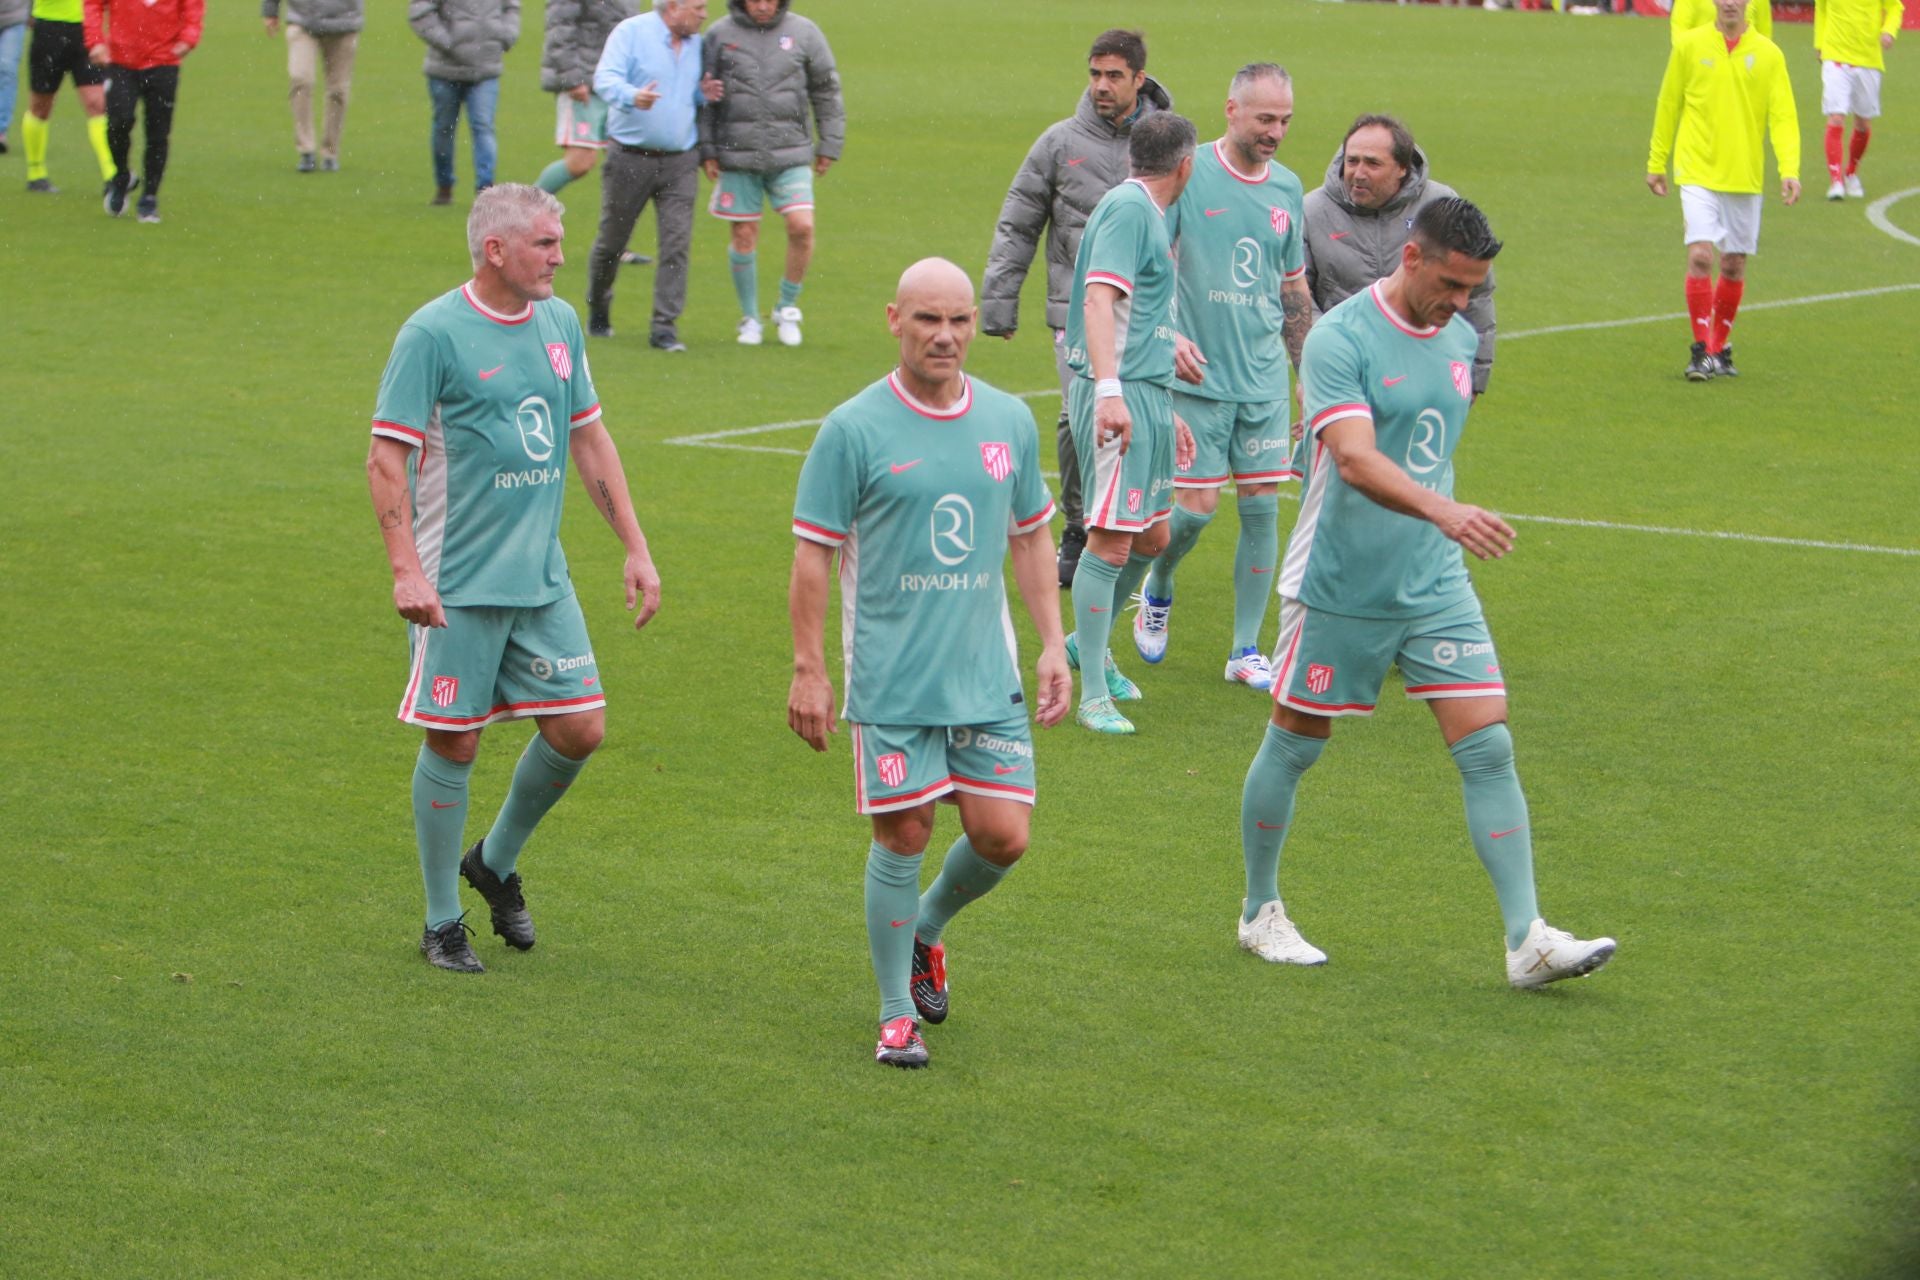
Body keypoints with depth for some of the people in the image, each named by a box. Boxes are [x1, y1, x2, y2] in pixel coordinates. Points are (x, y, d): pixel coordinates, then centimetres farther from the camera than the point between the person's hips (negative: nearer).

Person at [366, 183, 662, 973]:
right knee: (453, 744, 1)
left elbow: (588, 438, 18)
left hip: (542, 576, 6)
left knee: (579, 729, 2)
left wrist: (635, 547, 14)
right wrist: (405, 572, -21)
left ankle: (496, 864, 26)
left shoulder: (560, 324, 8)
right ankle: (442, 924, 15)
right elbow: (386, 457, -13)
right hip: (458, 585, -6)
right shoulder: (434, 334, -12)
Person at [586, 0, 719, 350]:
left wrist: (703, 93, 2)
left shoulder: (696, 44, 13)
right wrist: (632, 96, -38)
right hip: (629, 159, -4)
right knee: (611, 241, 8)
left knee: (677, 243, -9)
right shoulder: (631, 32, -6)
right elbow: (605, 78, -17)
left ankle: (665, 325, -7)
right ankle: (597, 310, 31)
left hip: (679, 163, 4)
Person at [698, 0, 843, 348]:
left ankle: (787, 310, 7)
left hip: (791, 153, 0)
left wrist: (830, 145, 8)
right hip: (737, 154, 0)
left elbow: (826, 91, 10)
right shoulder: (720, 35, 1)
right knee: (743, 236, 2)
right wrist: (706, 150, 2)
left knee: (802, 227, -12)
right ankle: (750, 318, 18)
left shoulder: (803, 32, 2)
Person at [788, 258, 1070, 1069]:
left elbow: (1031, 539, 17)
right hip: (891, 684, -4)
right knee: (902, 840, -2)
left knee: (1002, 836, 0)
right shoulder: (853, 430, -7)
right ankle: (897, 1015, 13)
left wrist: (1053, 645, 11)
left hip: (988, 676, 4)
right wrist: (808, 670, -7)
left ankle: (926, 931, 31)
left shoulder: (1010, 422, 6)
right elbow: (813, 552, -4)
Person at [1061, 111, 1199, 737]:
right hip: (1118, 394, -10)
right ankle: (1093, 696, -9)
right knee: (1111, 540, -11)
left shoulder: (1147, 213, 20)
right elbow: (1099, 299, -21)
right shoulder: (1128, 207, -10)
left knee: (1151, 536, 16)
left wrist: (1166, 413, 31)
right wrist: (1109, 390, -32)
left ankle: (1090, 644, 35)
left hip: (1146, 396, 10)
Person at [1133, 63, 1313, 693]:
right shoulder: (1189, 174, -7)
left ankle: (1247, 648, 10)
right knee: (1197, 506, -5)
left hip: (1266, 378, 4)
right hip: (1198, 375, -4)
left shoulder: (1287, 187, 9)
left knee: (1262, 507, 1)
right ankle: (1157, 591, 26)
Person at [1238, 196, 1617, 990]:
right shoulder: (1338, 341, -16)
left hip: (1435, 585, 5)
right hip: (1339, 589, -5)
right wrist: (1444, 511, -43)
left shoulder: (1458, 340, 7)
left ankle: (1527, 940, -8)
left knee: (1488, 748, -5)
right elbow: (1355, 458, -29)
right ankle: (1260, 912, 28)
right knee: (1295, 745, 8)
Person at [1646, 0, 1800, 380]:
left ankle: (1720, 348, 24)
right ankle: (1700, 350, -7)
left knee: (1734, 265, 8)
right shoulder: (1690, 46, 0)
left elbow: (1783, 116, -2)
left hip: (1745, 176, 2)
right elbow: (1668, 106, 9)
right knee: (1700, 256, -15)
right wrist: (1656, 163, 10)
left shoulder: (1768, 54, 1)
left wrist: (1789, 169, -15)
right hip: (1698, 172, -2)